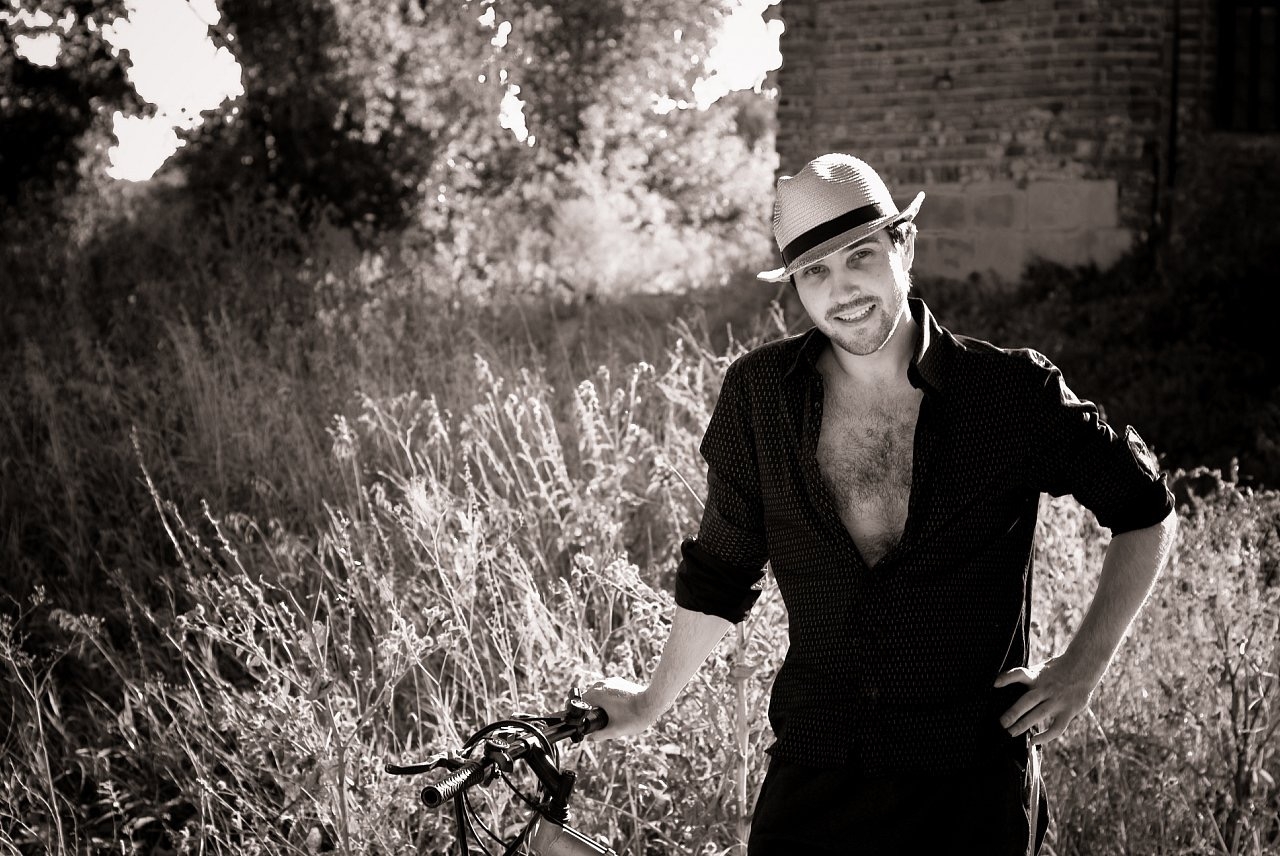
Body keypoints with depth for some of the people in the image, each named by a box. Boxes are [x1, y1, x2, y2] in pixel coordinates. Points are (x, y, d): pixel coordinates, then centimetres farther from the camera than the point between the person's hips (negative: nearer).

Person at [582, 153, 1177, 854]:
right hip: (811, 777, 1)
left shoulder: (1014, 393, -8)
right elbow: (720, 571, 10)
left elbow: (1145, 511, 5)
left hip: (972, 789, -1)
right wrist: (652, 702, 19)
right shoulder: (758, 394, -3)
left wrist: (1083, 665, -2)